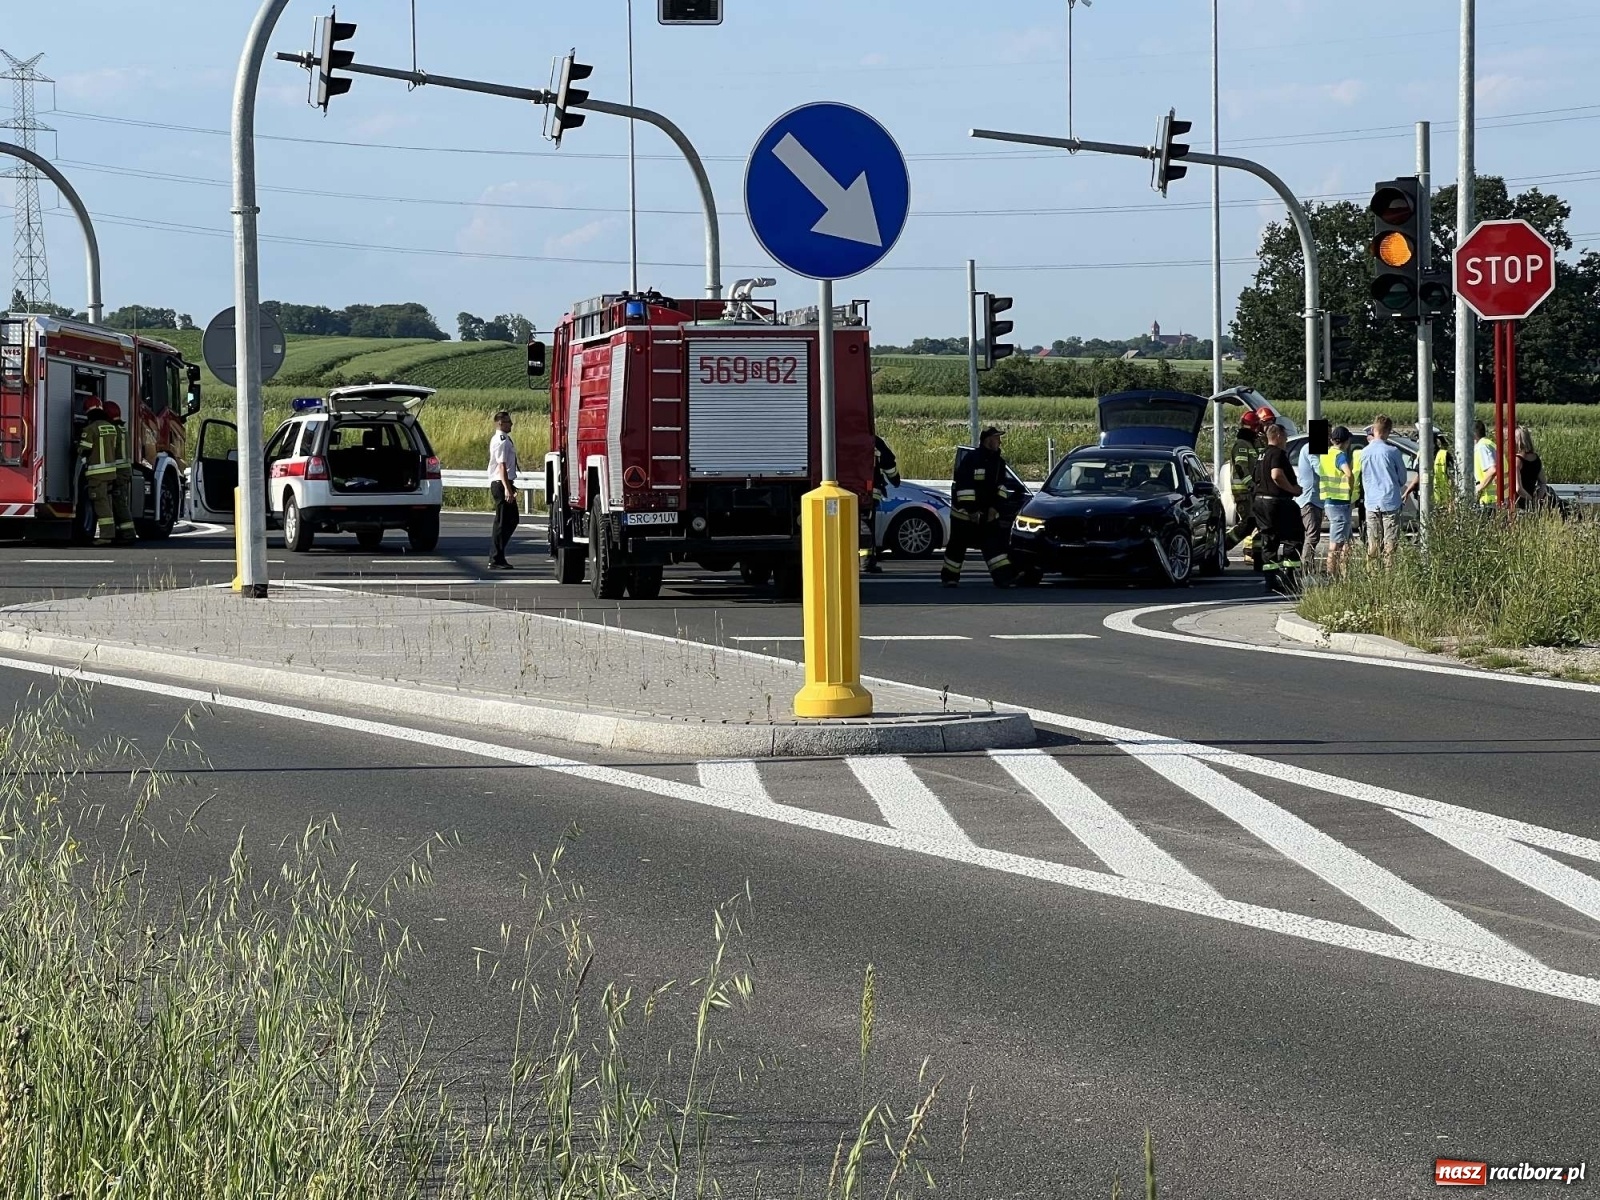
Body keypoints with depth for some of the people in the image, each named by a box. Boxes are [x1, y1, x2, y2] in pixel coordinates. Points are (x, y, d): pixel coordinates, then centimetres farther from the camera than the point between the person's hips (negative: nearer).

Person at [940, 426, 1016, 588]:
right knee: (958, 545, 2)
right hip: (964, 511, -5)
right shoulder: (971, 459, -18)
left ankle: (1003, 575, -12)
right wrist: (971, 511, -22)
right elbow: (964, 486, -21)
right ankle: (949, 576, 14)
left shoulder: (999, 461, 3)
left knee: (994, 544, -6)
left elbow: (1000, 485, 7)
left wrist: (994, 507, -5)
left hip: (987, 511, 5)